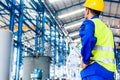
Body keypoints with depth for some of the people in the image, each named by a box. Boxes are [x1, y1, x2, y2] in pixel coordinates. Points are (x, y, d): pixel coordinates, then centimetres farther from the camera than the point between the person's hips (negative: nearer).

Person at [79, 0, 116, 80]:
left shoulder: (89, 23, -1)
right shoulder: (107, 29, 24)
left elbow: (88, 39, -22)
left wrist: (85, 61, -15)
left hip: (94, 70, -8)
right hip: (109, 70, 8)